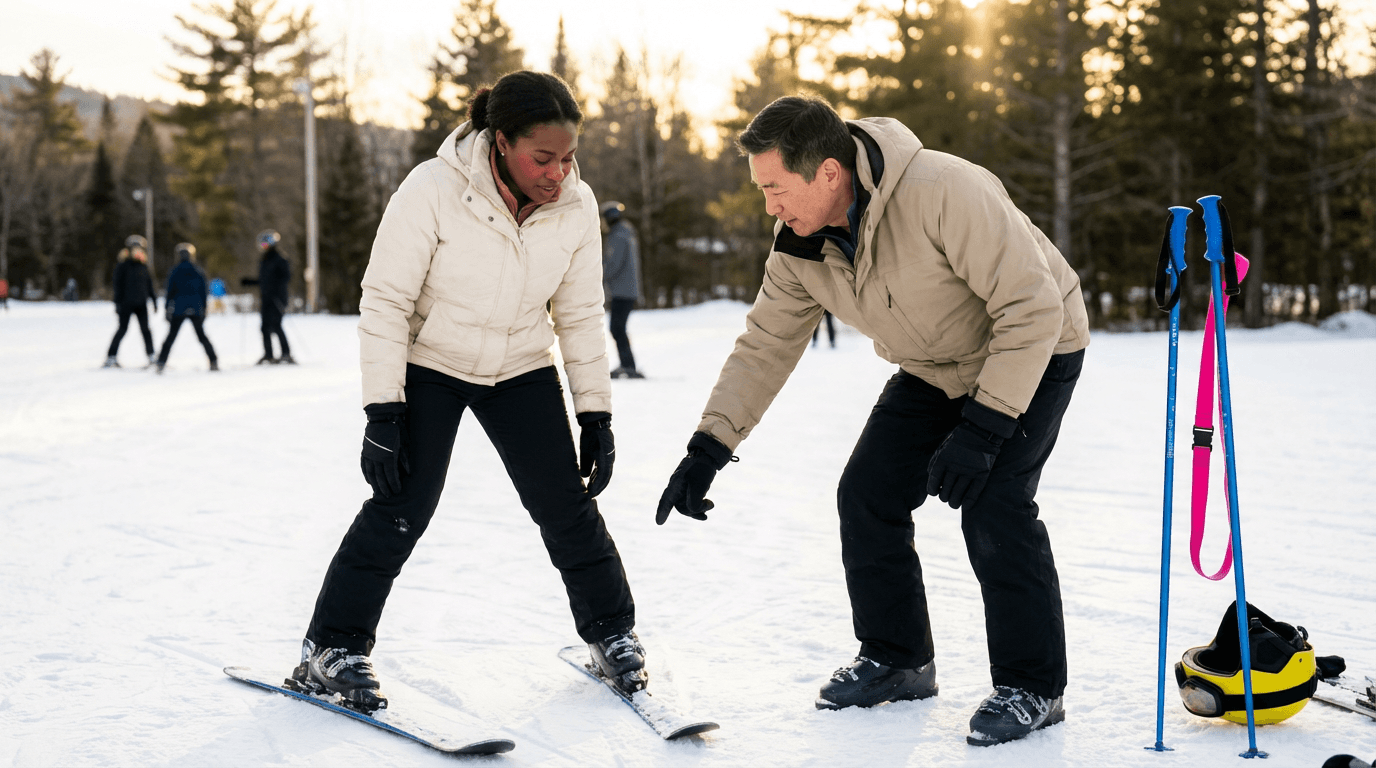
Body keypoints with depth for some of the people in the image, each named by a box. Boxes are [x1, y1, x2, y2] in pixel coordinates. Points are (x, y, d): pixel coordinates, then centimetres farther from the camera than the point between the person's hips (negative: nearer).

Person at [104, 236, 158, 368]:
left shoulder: (143, 266, 11)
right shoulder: (123, 266, -5)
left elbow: (149, 285, 18)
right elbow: (118, 285, -6)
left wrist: (153, 299, 14)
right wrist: (118, 303, -10)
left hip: (141, 304, 4)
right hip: (127, 303, -4)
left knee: (145, 329, 1)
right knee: (123, 329, -4)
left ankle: (151, 356, 6)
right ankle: (111, 357, 2)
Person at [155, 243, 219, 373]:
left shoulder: (175, 272, -2)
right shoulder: (198, 272, 5)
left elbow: (170, 291, -2)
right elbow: (203, 292, 7)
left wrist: (167, 309, 3)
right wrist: (203, 310, 13)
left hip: (179, 309, -2)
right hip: (196, 309, 2)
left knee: (171, 336, 4)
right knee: (202, 335, 12)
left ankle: (161, 362, -4)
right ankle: (214, 362, 7)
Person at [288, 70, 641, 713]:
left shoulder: (576, 206, -14)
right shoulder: (434, 191, -27)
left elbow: (580, 316, -2)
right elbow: (384, 302, -20)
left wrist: (596, 415, -2)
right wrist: (382, 415, -23)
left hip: (521, 370, 3)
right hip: (430, 364, -3)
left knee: (567, 505, 0)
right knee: (402, 508, -10)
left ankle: (612, 634, 20)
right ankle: (331, 649, 4)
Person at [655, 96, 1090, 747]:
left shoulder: (943, 193, -36)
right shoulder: (800, 247, -13)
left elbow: (1033, 308, -33)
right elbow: (765, 346, -3)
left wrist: (982, 427, -35)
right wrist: (708, 447, -12)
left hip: (1032, 354, -7)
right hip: (932, 369, 7)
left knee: (992, 507, -21)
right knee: (866, 496, -1)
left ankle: (1032, 687, -4)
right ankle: (896, 659, 17)